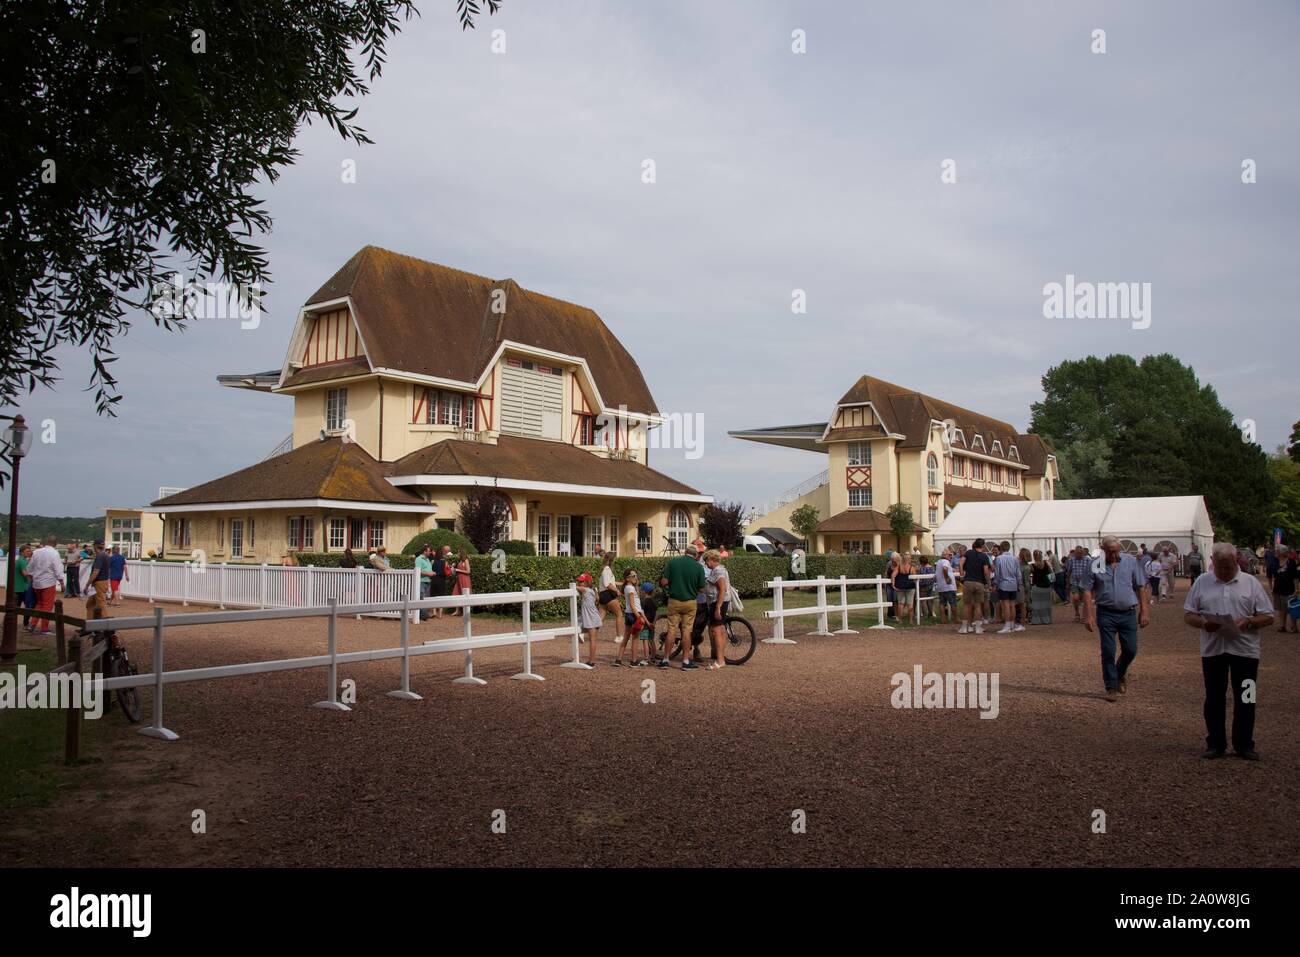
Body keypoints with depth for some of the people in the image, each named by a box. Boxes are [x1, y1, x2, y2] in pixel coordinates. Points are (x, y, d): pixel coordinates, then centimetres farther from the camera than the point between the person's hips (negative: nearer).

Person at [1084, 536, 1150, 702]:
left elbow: (1141, 587, 5)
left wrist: (1144, 611, 1)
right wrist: (1088, 615, -9)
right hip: (1106, 614, -2)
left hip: (1128, 613, 2)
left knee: (1130, 650, 5)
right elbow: (1088, 591, -4)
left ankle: (1121, 673, 36)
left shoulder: (1130, 561, 2)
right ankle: (1111, 688, 12)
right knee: (1108, 652, 1)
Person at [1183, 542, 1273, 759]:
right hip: (1212, 650, 1)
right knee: (1214, 698, 7)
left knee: (1245, 700, 6)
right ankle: (1215, 743, 17)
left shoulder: (1251, 583, 2)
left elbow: (1267, 617, 2)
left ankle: (1244, 745, 18)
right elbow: (1188, 615, 6)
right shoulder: (1201, 583, 5)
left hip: (1245, 650, -1)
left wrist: (1248, 622, -17)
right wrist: (1203, 623, -15)